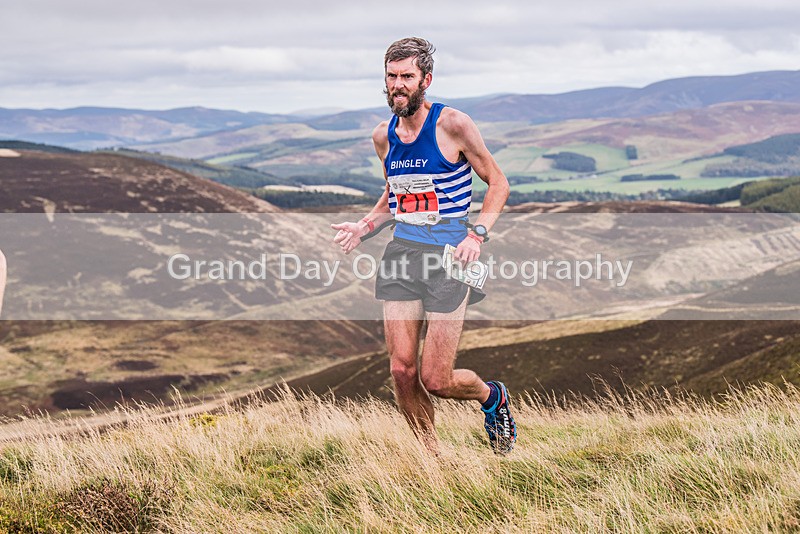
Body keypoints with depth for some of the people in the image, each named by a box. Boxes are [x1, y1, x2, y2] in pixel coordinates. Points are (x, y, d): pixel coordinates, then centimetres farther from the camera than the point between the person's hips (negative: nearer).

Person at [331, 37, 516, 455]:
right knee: (402, 370, -2)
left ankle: (492, 397, 26)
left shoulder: (452, 125, -9)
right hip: (402, 250, 5)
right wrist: (364, 227, 7)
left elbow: (498, 183, -1)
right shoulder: (384, 135, 8)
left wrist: (477, 235, -15)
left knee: (436, 380, -7)